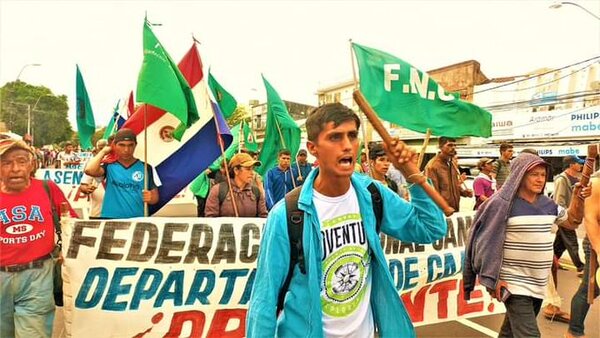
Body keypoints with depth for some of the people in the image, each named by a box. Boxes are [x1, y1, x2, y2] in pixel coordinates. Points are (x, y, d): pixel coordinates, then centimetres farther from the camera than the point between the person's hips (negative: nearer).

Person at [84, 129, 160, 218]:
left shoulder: (146, 168, 3)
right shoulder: (109, 166, 3)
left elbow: (155, 197, 6)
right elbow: (89, 170, -18)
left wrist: (150, 198, -18)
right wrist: (103, 151, -4)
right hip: (110, 219, 0)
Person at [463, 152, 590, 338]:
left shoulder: (548, 204, 7)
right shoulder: (504, 204, -13)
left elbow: (571, 222, 24)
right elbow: (491, 242, -13)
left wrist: (578, 198, 9)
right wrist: (493, 279, -16)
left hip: (538, 283, 6)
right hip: (514, 284, -6)